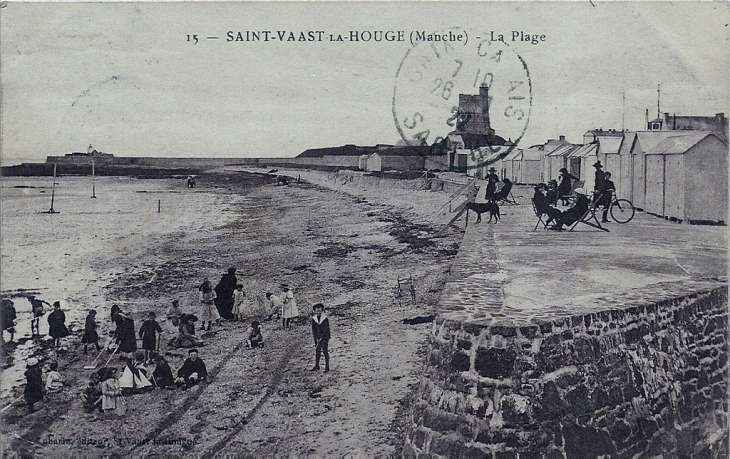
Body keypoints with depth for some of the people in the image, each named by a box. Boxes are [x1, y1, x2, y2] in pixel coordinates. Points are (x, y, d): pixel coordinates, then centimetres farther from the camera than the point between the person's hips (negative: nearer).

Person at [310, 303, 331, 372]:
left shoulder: (325, 319, -11)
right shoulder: (313, 319, 0)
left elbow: (326, 330, -13)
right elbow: (313, 329, 2)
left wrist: (321, 338, -15)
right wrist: (316, 338, -6)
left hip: (324, 337, -4)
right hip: (317, 337, 4)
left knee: (324, 350, -8)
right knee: (317, 351, 5)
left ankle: (327, 366, -2)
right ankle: (317, 365, 13)